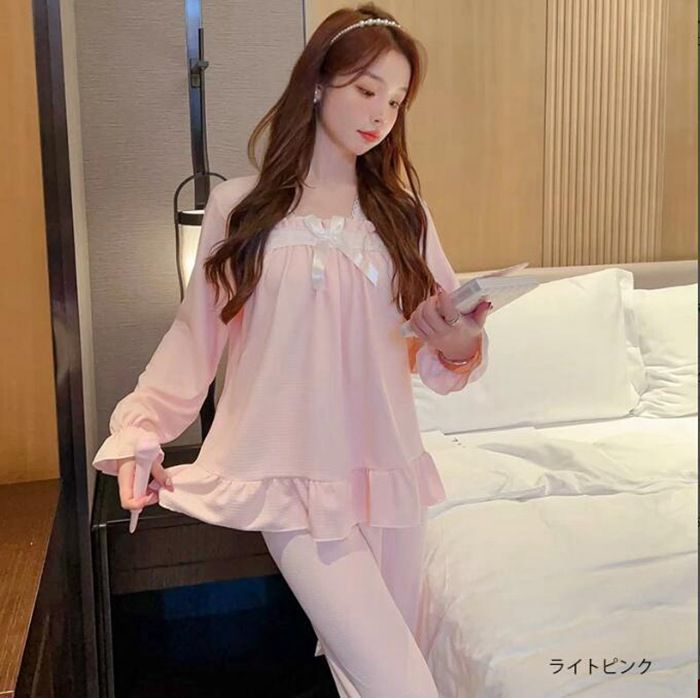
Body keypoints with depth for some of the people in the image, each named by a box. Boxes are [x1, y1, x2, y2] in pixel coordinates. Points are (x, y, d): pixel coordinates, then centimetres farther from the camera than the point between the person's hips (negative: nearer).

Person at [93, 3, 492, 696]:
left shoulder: (402, 213, 6)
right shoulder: (238, 208, -1)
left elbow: (433, 353, 7)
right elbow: (196, 335, 4)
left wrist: (458, 345, -14)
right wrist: (139, 430, -4)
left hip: (388, 470, 4)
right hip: (293, 478, -3)